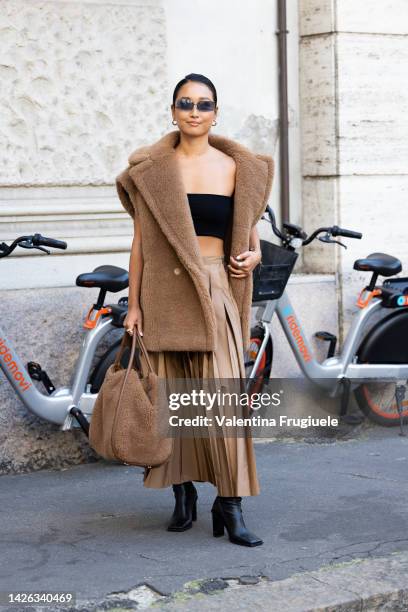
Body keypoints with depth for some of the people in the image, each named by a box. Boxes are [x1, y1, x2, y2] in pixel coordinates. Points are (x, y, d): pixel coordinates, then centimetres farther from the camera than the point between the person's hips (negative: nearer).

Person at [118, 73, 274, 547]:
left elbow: (248, 228, 19)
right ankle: (183, 494, 15)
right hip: (164, 288, 1)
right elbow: (140, 241, 6)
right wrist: (134, 303, 0)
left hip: (215, 286, 0)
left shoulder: (232, 167, 7)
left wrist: (255, 254, -3)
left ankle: (230, 506, -5)